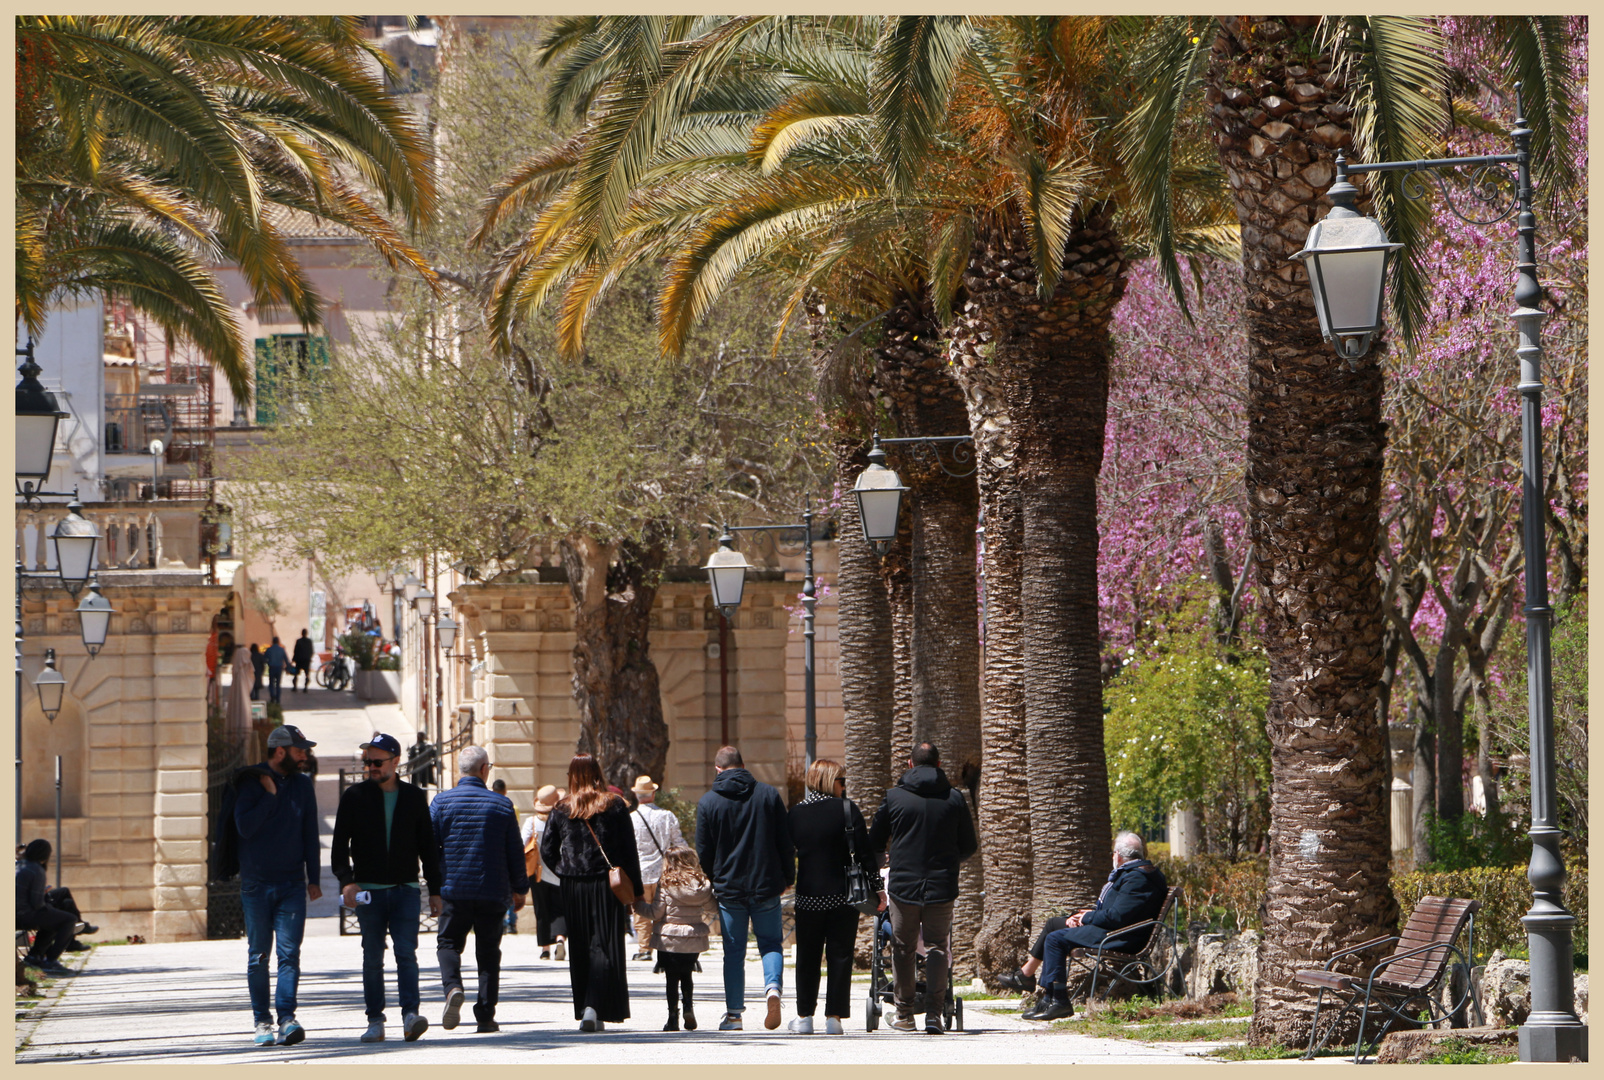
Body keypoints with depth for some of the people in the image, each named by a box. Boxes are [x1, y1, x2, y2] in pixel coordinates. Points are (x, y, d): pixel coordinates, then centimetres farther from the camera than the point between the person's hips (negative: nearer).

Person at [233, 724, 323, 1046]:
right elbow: (245, 826, -14)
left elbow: (310, 834, 14)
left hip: (292, 884, 2)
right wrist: (270, 795, -13)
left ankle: (287, 1018, -15)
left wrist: (314, 878, 9)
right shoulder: (250, 782, -2)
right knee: (258, 956, 3)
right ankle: (262, 1022, 10)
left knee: (289, 952, -10)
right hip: (256, 884, -2)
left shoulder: (302, 785, 10)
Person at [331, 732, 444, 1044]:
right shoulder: (355, 796, 4)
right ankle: (375, 1021, 8)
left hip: (405, 889, 0)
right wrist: (346, 880, -14)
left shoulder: (414, 797, 8)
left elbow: (427, 846, 12)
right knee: (372, 958, 3)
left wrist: (434, 890, 8)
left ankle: (410, 1014, -19)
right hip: (368, 890, 0)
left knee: (406, 953, -12)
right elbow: (339, 845, 1)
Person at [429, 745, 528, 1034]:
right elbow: (515, 851, 4)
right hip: (493, 891, 1)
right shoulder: (501, 804, 0)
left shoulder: (442, 802, -2)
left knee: (448, 943, 11)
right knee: (488, 951, 7)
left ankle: (452, 986, -18)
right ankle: (486, 1015, 3)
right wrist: (519, 888, 16)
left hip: (454, 890, -1)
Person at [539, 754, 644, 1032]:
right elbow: (629, 850, 0)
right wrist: (636, 891, 4)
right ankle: (594, 1007, -18)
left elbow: (547, 852, 2)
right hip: (607, 888, -1)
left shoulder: (561, 811, 2)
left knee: (580, 952, 10)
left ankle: (584, 1008, 12)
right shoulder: (615, 806, 0)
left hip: (573, 888, 1)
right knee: (604, 948, -2)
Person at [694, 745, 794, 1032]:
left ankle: (733, 1013, 4)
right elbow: (786, 842, 3)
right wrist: (788, 877, 14)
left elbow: (703, 851, 0)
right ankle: (773, 985, -16)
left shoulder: (708, 802, -3)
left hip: (729, 887, -1)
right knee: (770, 943, 11)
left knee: (734, 951, 6)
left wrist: (712, 882, 15)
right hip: (767, 886, 1)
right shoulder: (769, 795, 1)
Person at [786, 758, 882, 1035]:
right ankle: (834, 1016, 0)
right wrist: (877, 887, -1)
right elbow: (865, 852, -7)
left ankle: (804, 1017, 11)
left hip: (807, 897, 2)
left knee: (807, 957, 10)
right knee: (839, 955, 3)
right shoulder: (847, 809, -6)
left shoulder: (796, 813, 3)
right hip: (843, 895, -2)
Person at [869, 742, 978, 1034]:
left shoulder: (894, 797, -1)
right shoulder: (954, 798, 1)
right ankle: (934, 1014, -5)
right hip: (941, 887, 0)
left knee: (902, 948, 11)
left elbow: (874, 844, 7)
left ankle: (904, 1014, 15)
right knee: (937, 948, 5)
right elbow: (969, 846, 8)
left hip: (903, 886, 0)